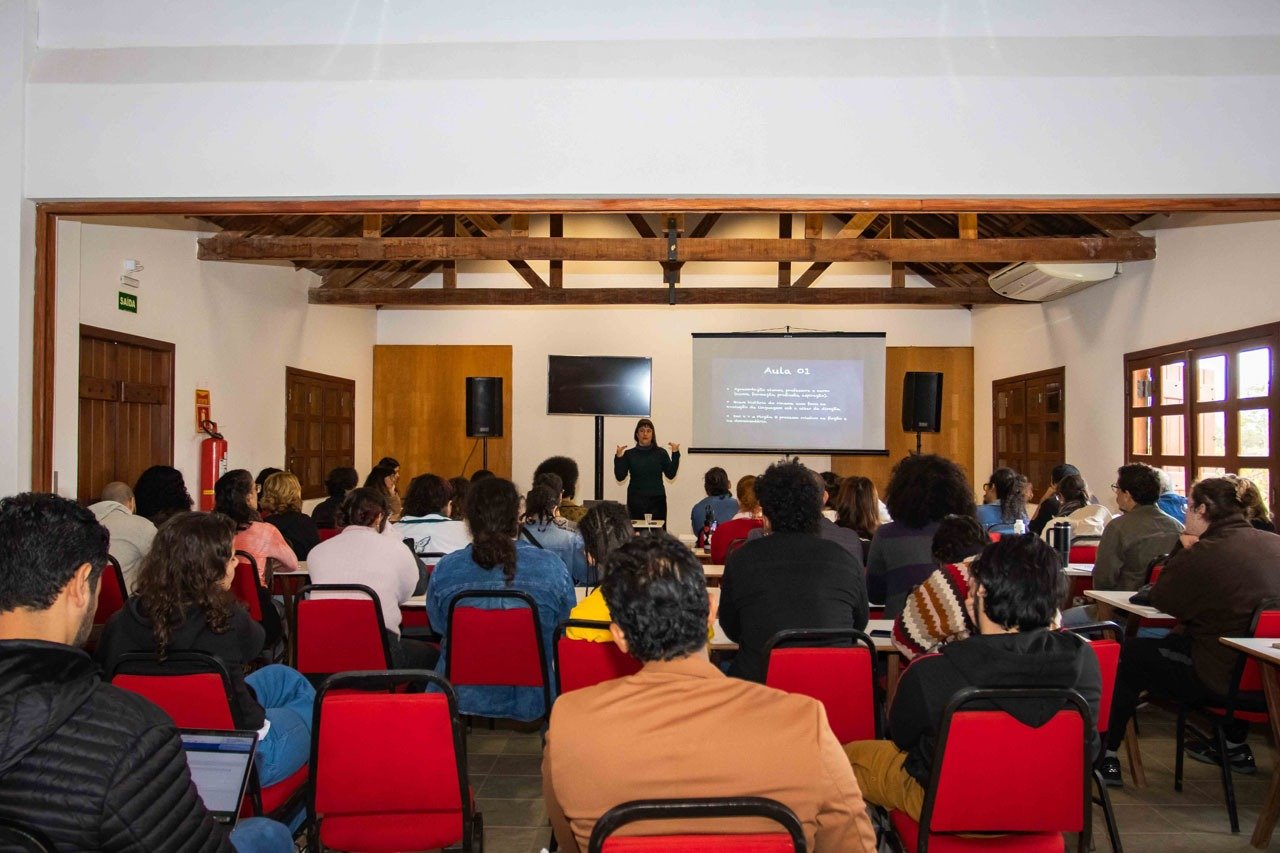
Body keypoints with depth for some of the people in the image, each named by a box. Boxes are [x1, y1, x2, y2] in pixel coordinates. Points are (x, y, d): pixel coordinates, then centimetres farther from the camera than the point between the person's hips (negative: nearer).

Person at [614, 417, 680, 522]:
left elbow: (670, 475, -1)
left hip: (657, 499, 0)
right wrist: (619, 457, -12)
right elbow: (620, 477, 0)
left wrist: (675, 454, -8)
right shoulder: (629, 454, 4)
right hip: (636, 500, 0)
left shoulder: (661, 453, 5)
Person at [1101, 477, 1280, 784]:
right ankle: (1235, 747, 40)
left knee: (1129, 654, 8)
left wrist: (1183, 548, 1)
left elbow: (1161, 600, -6)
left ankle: (1107, 755, 16)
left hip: (1224, 677, -8)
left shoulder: (1204, 553, -20)